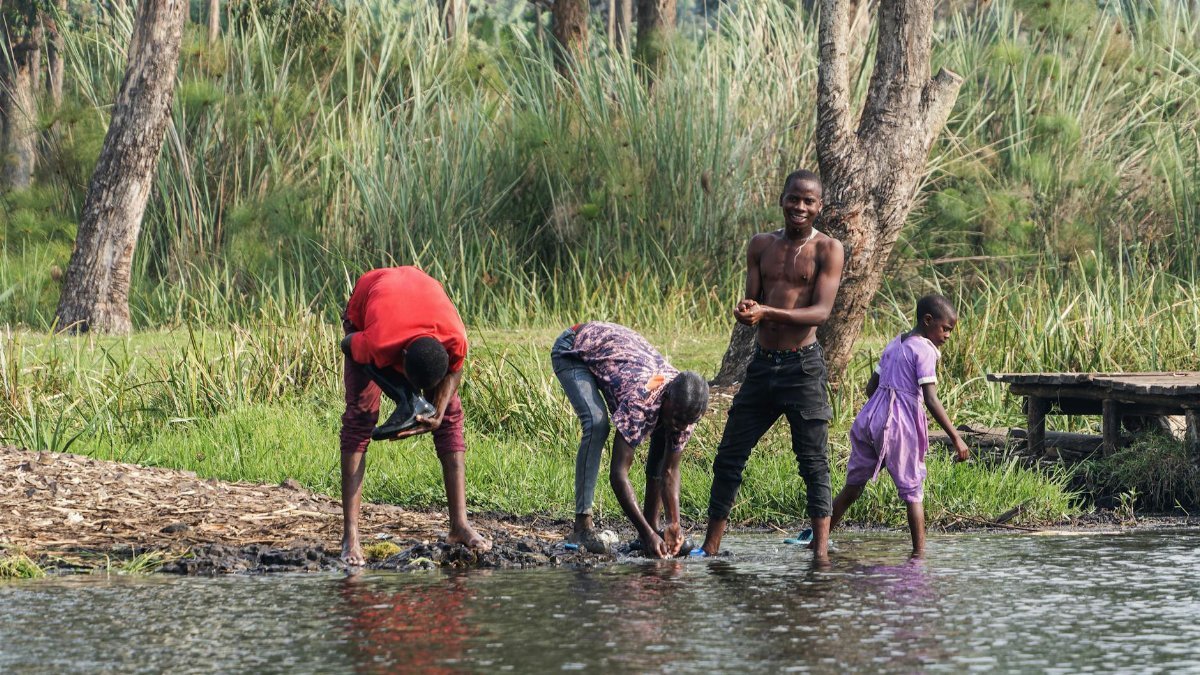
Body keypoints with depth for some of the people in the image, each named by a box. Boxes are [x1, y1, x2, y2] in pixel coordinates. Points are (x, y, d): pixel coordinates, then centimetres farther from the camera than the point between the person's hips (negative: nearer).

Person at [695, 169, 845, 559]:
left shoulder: (827, 250, -3)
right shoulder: (761, 245, 11)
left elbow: (821, 312, -13)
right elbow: (751, 302, 7)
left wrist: (768, 312, -26)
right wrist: (746, 312, -19)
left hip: (803, 366, -5)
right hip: (762, 364, 5)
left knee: (813, 462, -3)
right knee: (728, 457, 6)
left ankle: (821, 553, -1)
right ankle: (710, 549, 12)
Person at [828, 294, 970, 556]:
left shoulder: (894, 344, 18)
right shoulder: (925, 350, -7)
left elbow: (871, 387, 22)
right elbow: (931, 400, -16)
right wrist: (956, 438, -16)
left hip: (871, 417, 7)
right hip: (899, 425, -7)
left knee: (853, 485, 12)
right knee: (913, 490, 0)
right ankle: (919, 551, -2)